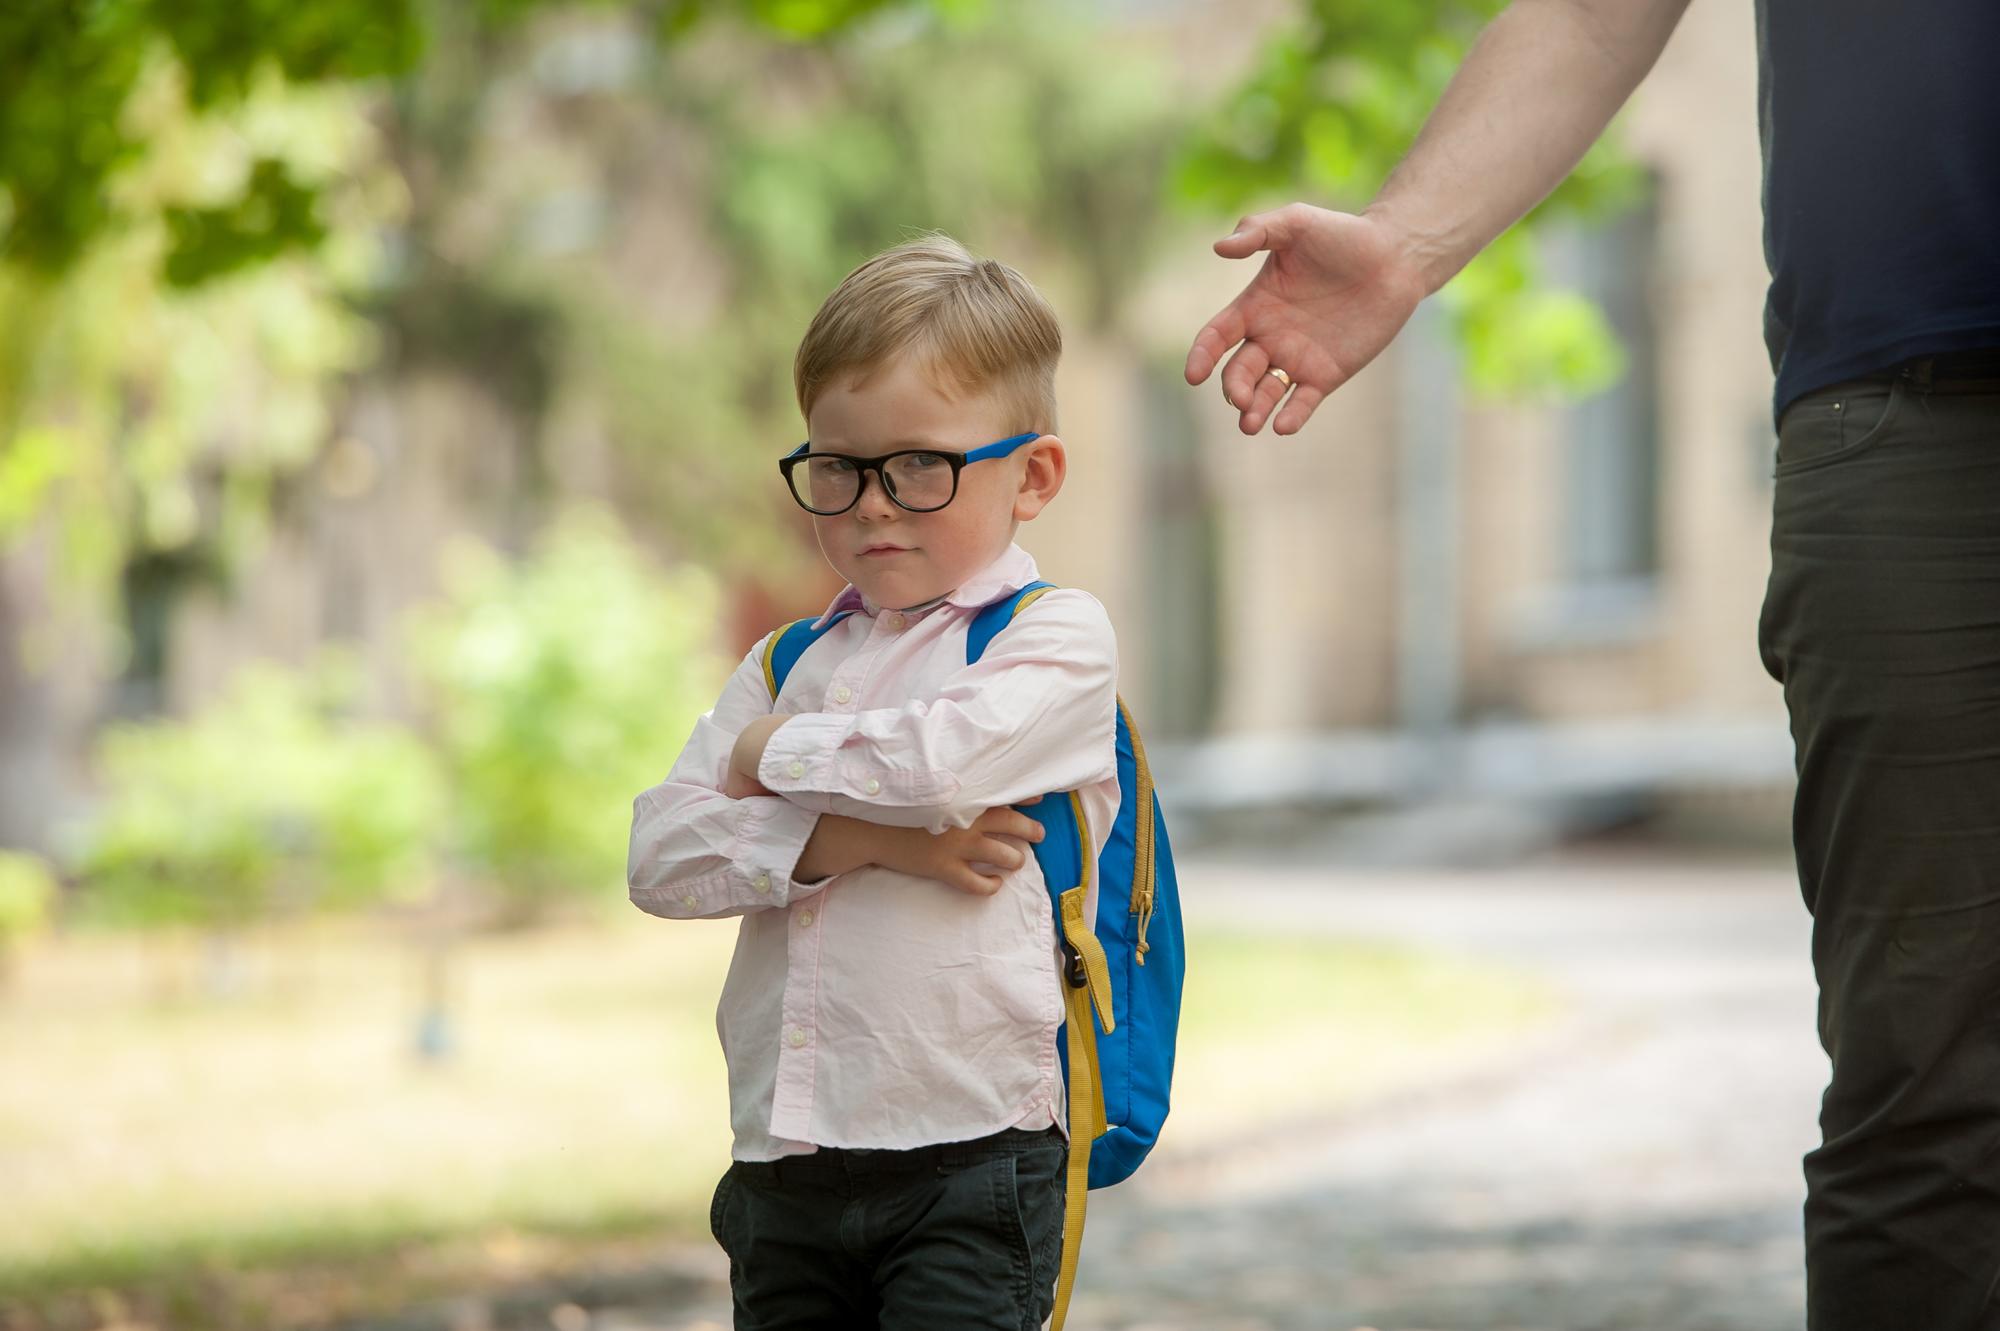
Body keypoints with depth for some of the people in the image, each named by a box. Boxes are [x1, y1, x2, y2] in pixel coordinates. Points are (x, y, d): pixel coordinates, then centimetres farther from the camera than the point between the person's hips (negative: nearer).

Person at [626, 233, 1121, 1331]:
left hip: (965, 1159, -5)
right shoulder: (785, 664, 16)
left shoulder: (1058, 636, -1)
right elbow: (661, 857, 2)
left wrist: (772, 753, -2)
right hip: (781, 1171, 6)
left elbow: (940, 757, -21)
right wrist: (862, 839, -12)